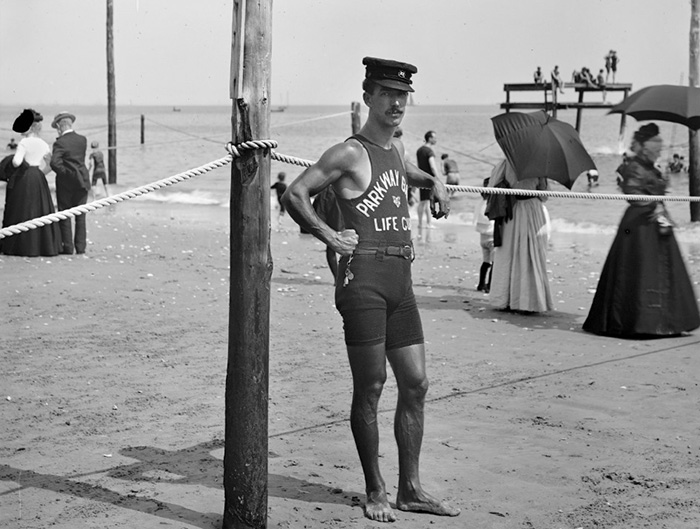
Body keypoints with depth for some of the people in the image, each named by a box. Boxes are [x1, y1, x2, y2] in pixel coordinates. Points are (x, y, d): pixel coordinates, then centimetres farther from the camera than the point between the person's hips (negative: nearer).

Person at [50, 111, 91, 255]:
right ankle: (81, 246, 9)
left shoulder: (60, 143, -15)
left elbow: (54, 162, -25)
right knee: (80, 216, 9)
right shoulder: (83, 140, 1)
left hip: (66, 183, -4)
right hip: (82, 181, 4)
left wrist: (64, 173, -11)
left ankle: (68, 247, 6)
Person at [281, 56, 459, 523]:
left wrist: (434, 183, 27)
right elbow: (294, 195, -8)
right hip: (364, 276, -8)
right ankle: (375, 492, 8)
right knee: (370, 388, -3)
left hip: (402, 279, 8)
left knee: (416, 384, 8)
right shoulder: (349, 154, -5)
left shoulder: (397, 148, 18)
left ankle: (411, 488, 17)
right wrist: (329, 235, -9)